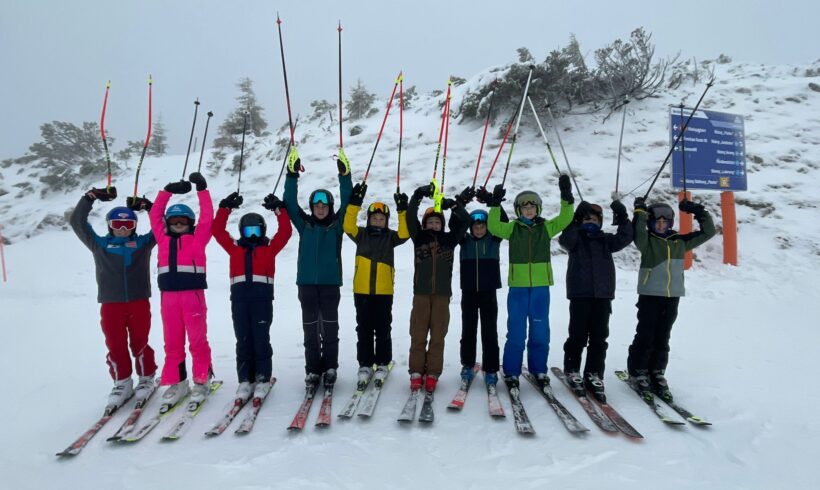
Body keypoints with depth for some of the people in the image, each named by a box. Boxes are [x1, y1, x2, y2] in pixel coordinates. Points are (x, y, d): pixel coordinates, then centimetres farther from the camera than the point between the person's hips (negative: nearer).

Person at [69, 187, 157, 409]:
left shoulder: (143, 243, 7)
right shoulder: (99, 244, 8)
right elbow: (77, 221, 7)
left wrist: (147, 205, -1)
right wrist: (91, 197, 2)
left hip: (139, 303, -1)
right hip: (110, 305, 1)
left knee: (139, 344, 6)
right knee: (115, 346, 3)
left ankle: (147, 378, 22)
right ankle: (122, 383, 18)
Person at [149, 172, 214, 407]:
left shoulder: (197, 238, 6)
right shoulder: (163, 238, 15)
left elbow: (207, 217, 2)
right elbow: (155, 215, 21)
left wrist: (202, 189, 4)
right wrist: (167, 191, 19)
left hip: (193, 295, -3)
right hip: (168, 296, 4)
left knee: (198, 339, 1)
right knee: (172, 342, 8)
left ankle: (202, 381, 12)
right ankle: (176, 382, 18)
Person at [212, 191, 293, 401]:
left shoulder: (269, 247, 12)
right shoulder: (235, 247, 17)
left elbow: (285, 231, 3)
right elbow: (217, 230, 12)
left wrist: (279, 209, 1)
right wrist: (225, 208, 7)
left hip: (262, 298, -2)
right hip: (239, 299, 2)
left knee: (261, 339, -2)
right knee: (243, 340, 4)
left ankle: (262, 379, 6)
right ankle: (245, 380, 9)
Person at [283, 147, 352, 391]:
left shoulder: (337, 224, 4)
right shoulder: (304, 224, 7)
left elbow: (347, 202, -5)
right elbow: (290, 202, 0)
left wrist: (345, 175, -12)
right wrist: (292, 175, -9)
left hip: (330, 283, -1)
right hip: (307, 283, 1)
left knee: (330, 328, 5)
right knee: (310, 328, 6)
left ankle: (330, 368, 17)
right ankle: (312, 370, 15)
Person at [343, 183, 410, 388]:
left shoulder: (390, 236, 5)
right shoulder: (361, 234, 5)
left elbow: (404, 234, -13)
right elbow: (348, 226, -13)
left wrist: (403, 211, -22)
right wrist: (355, 202, -22)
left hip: (384, 291, 0)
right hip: (362, 290, 1)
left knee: (383, 330, 8)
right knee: (364, 329, 8)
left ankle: (383, 364, 21)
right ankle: (365, 365, 18)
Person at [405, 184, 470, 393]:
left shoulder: (450, 239, 12)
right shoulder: (419, 237, 9)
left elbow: (464, 221, 5)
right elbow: (410, 217, -3)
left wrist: (455, 205, -11)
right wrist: (418, 195, -16)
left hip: (442, 294, 1)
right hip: (421, 293, -1)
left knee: (438, 336, 2)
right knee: (418, 334, 0)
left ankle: (432, 374, 8)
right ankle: (416, 372, 8)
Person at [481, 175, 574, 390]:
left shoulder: (546, 227, 8)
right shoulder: (513, 228, 5)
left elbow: (565, 219, -5)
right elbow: (494, 227, -11)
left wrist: (566, 197, -17)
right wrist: (494, 205, -22)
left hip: (541, 286, 1)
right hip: (518, 287, -1)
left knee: (540, 331, 8)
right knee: (516, 332, 1)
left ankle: (539, 370, 23)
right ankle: (511, 372, 12)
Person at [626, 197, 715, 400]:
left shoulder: (680, 242, 12)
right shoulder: (647, 241, -1)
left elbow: (708, 232, 15)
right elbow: (638, 234, -25)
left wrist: (698, 211, 6)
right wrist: (640, 212, -26)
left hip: (672, 296, 4)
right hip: (650, 295, -4)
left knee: (662, 339, 10)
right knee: (645, 337, -2)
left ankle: (657, 374, 20)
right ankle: (637, 373, 12)